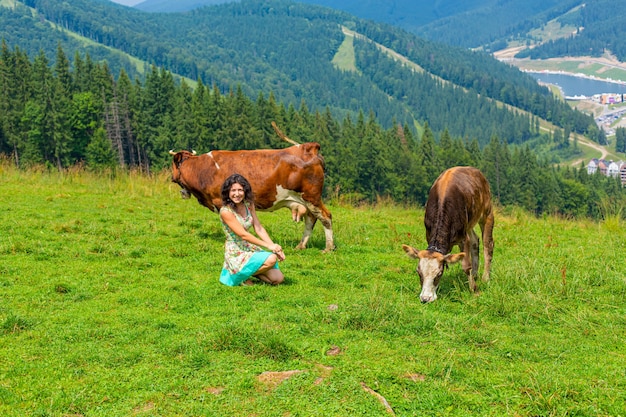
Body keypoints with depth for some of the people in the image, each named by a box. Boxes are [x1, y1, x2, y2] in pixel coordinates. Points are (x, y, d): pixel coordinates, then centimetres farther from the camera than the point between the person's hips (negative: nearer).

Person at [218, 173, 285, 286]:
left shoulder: (249, 204, 2)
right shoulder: (226, 211, -19)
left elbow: (259, 228, 1)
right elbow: (243, 235, -21)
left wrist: (275, 247, -11)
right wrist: (268, 246, -21)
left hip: (250, 249, 7)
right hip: (236, 254, -7)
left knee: (278, 278, -4)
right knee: (271, 259, -28)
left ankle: (250, 271, 15)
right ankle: (241, 276, -5)